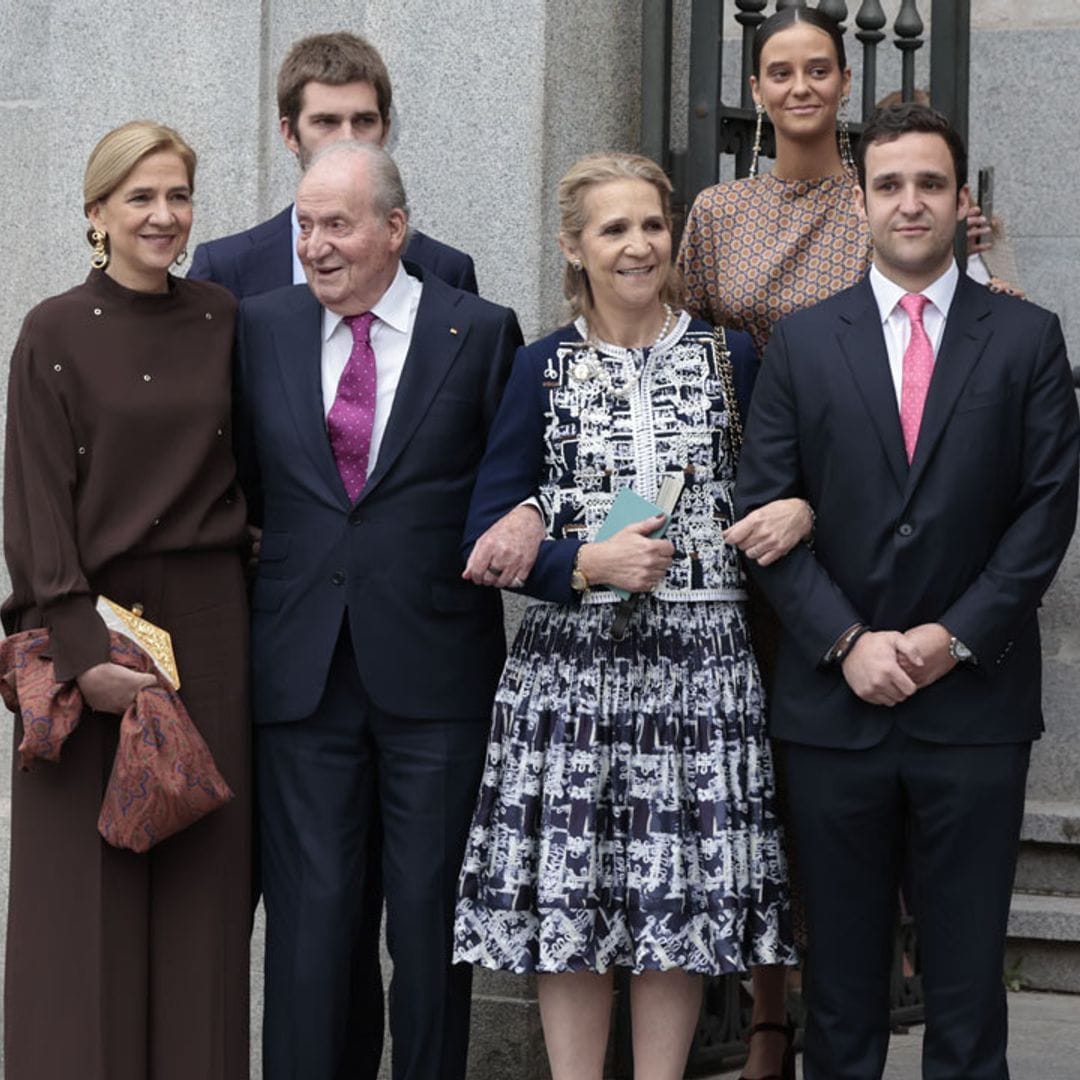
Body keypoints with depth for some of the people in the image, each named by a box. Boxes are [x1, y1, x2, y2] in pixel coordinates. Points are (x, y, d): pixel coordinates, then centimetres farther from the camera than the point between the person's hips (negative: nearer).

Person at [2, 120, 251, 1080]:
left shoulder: (222, 323, 7)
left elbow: (250, 468, 13)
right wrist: (83, 648, -16)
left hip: (209, 631, 3)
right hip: (92, 625, -3)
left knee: (199, 887, 5)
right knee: (90, 896, -1)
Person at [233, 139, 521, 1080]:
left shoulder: (479, 332, 0)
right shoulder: (262, 328, 8)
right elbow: (246, 483, 12)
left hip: (434, 666, -2)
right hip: (302, 672, 2)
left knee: (432, 913, 5)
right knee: (310, 913, 3)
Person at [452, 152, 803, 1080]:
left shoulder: (733, 359, 8)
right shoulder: (543, 370, 6)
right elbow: (491, 538, 1)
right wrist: (589, 562, -12)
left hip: (703, 666, 1)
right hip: (572, 664, -1)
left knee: (683, 899, 1)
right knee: (570, 899, -1)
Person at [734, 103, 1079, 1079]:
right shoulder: (803, 342, 7)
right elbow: (766, 510, 2)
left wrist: (956, 636, -9)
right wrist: (846, 642, -9)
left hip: (975, 698, -1)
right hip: (835, 698, 1)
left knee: (967, 962, 3)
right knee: (842, 967, 7)